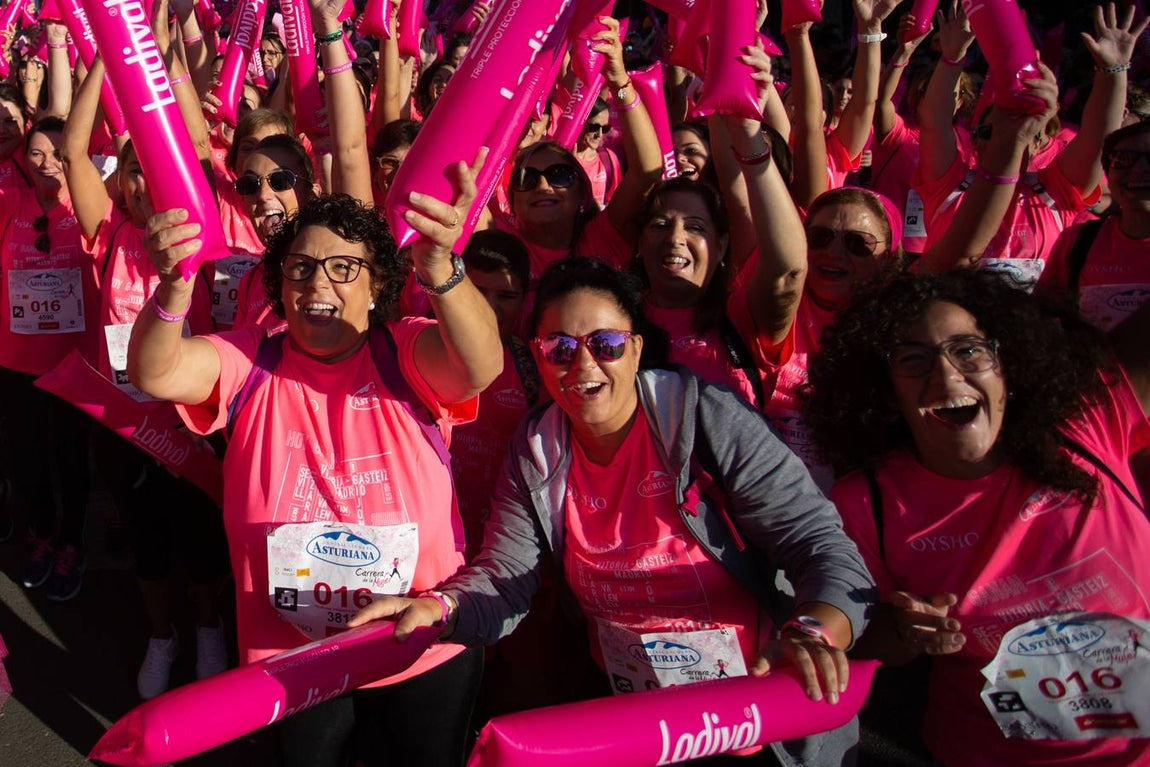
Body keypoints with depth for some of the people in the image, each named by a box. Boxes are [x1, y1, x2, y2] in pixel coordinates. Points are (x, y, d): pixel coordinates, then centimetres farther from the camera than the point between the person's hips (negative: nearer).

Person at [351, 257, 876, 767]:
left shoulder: (709, 418, -11)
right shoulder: (535, 450, 2)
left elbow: (819, 543, -17)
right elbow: (503, 582, -1)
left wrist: (813, 632, -37)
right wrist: (440, 608, -23)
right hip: (623, 715, 3)